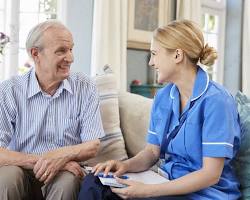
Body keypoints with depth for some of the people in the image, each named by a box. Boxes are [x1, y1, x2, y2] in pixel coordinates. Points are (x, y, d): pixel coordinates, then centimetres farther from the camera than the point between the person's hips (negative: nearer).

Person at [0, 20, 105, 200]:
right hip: (22, 172, 0)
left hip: (65, 171, 1)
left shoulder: (85, 88, -2)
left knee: (68, 179, -32)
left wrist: (63, 154, -25)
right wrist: (40, 161, -25)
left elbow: (92, 146, -5)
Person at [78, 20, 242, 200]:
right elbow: (152, 152, 9)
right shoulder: (163, 97, 7)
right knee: (93, 183, -13)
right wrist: (125, 165, -13)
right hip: (170, 185, 6)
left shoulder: (215, 100, -17)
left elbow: (211, 174, -20)